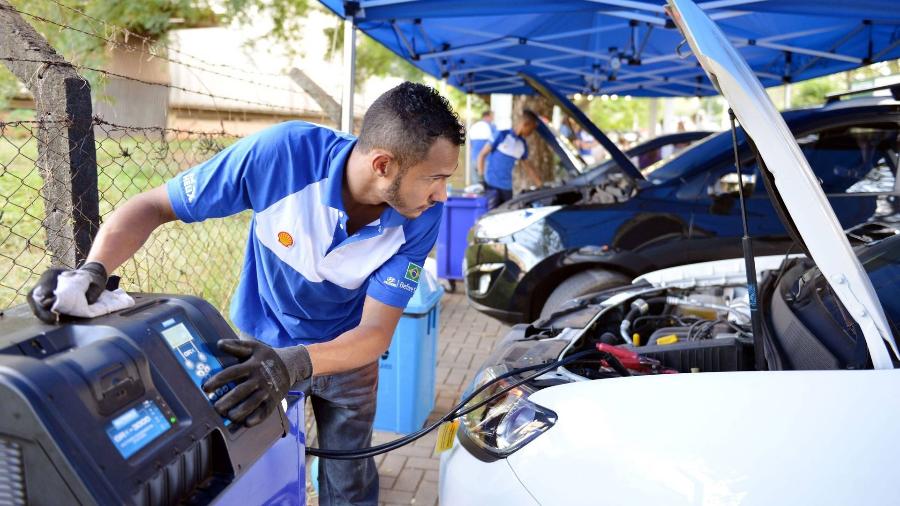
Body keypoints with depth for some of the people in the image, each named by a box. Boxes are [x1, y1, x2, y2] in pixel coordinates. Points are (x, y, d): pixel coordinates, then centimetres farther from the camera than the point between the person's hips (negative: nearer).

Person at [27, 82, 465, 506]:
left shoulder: (420, 219, -27)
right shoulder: (282, 153, -33)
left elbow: (376, 332, -26)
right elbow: (151, 207, -23)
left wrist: (293, 364, -44)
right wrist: (91, 271, -40)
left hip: (346, 353, 1)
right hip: (261, 344, -1)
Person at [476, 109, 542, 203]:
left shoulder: (523, 144, 11)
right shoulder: (502, 135, -7)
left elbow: (528, 167, 21)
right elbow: (482, 155, -6)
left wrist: (541, 186, 20)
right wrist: (481, 177, -12)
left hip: (507, 187, 6)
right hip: (491, 185, -6)